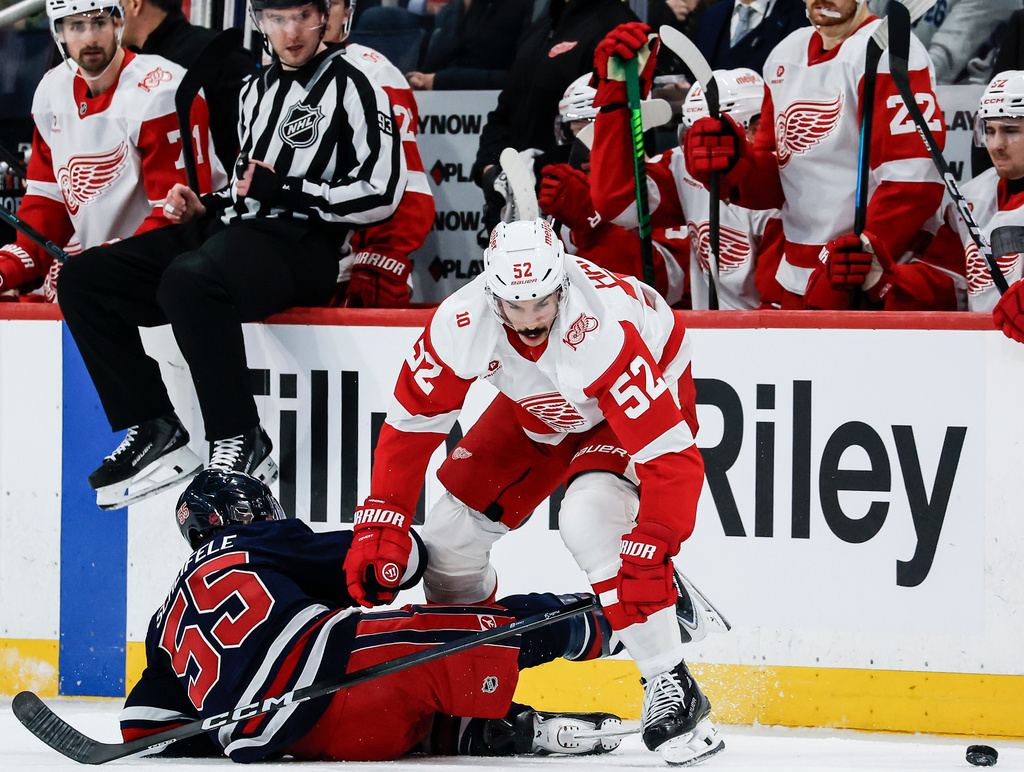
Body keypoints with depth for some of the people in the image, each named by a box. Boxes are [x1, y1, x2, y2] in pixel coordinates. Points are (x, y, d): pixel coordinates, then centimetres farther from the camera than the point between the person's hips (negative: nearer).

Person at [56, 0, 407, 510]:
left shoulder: (349, 85, -4)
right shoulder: (258, 90, 22)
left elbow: (380, 194, -13)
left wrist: (281, 191, -12)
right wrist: (205, 206, 12)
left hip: (301, 247, -9)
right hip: (230, 230, 9)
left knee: (189, 278, -40)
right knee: (84, 280, -3)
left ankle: (243, 446, -30)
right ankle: (155, 432, -2)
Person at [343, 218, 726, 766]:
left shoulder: (603, 333, -42)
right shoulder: (461, 324, -28)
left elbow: (673, 458, -42)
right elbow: (410, 426, -14)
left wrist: (648, 554, -51)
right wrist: (381, 525, -20)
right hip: (539, 407, 6)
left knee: (590, 521, -32)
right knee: (452, 531, -3)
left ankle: (672, 690, -25)